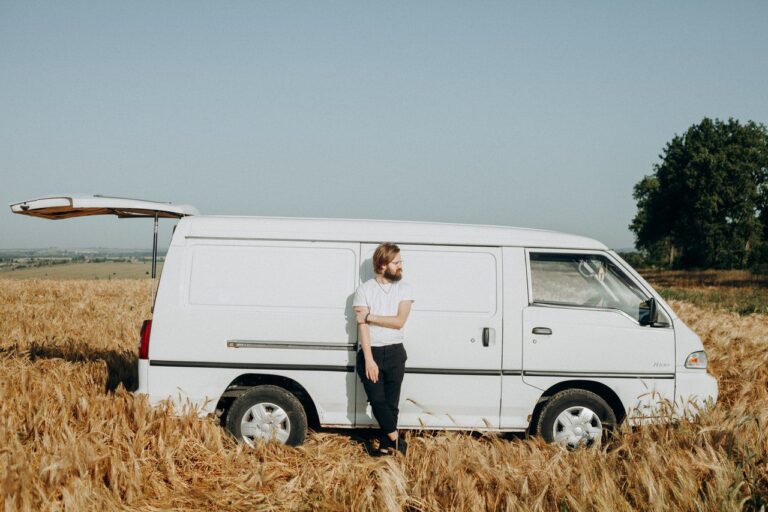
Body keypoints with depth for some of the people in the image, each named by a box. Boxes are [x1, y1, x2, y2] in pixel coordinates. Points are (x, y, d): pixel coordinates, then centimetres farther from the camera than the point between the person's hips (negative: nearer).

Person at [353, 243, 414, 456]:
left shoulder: (404, 288, 3)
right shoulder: (365, 289, -3)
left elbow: (399, 321, -9)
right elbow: (362, 326, -9)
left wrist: (369, 316, -12)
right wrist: (369, 360, -16)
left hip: (395, 353, 2)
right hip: (370, 352, -2)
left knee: (391, 403, 3)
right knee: (378, 401, -9)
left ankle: (385, 447, 13)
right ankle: (397, 441, 7)